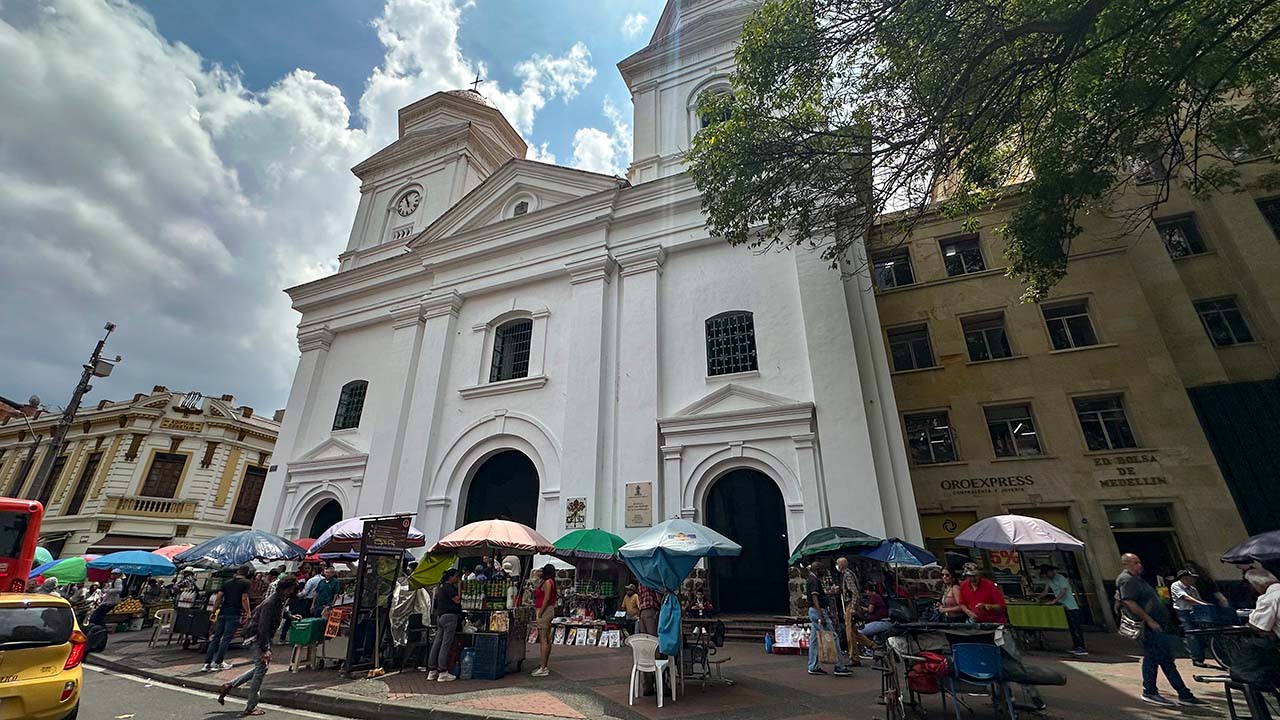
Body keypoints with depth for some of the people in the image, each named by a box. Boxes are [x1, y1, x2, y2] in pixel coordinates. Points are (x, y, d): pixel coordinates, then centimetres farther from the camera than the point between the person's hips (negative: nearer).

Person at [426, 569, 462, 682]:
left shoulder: (441, 587, 17)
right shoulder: (449, 587, -13)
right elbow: (457, 600, -16)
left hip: (440, 616, 10)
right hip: (449, 616, -10)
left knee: (436, 643, 11)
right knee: (446, 644, -6)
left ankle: (432, 671, 16)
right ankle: (443, 673, -2)